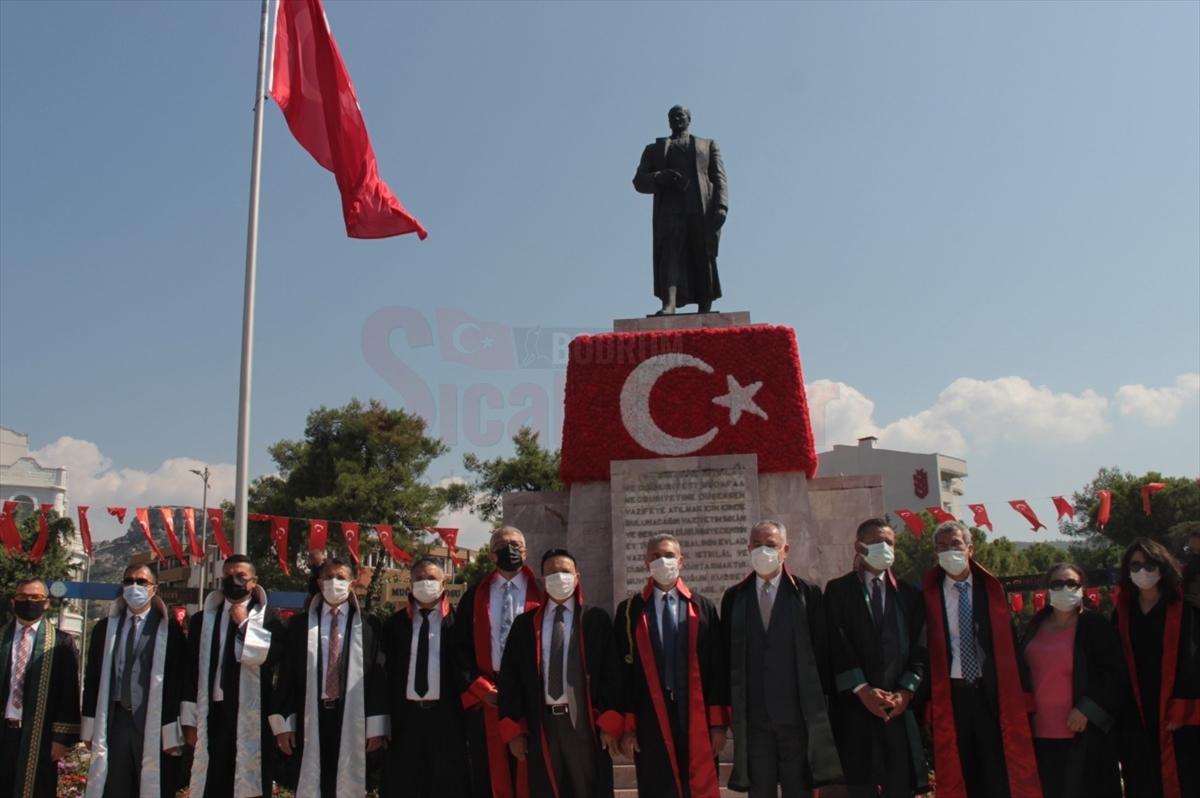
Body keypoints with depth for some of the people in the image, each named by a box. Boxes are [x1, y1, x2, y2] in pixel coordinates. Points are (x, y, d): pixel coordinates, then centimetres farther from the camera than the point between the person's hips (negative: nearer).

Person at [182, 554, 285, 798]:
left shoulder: (269, 618, 3)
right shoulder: (202, 619, 10)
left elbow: (274, 657, -12)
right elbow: (191, 671, 8)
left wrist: (245, 624, -11)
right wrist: (190, 720, 4)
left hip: (253, 717, -2)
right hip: (213, 714, 2)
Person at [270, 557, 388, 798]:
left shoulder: (368, 625, 2)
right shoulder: (300, 624, 7)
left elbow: (378, 675, 0)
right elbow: (287, 674, 6)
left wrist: (376, 727, -5)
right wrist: (283, 722, 1)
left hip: (352, 720, -1)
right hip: (310, 719, 1)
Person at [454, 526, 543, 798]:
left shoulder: (541, 593, 2)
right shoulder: (474, 597, 10)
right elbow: (460, 647, 7)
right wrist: (481, 687, -4)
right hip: (485, 698, 2)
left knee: (529, 775, 2)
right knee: (489, 776, 6)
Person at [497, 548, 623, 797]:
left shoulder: (596, 619, 3)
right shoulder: (525, 624, 7)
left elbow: (611, 672, -1)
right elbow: (510, 676, 7)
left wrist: (610, 722, -9)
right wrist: (514, 729, 1)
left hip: (584, 722, -2)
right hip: (541, 725, 2)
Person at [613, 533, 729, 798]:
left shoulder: (703, 608, 6)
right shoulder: (630, 611, 3)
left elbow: (717, 667, 4)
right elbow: (623, 670, 2)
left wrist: (718, 721, -2)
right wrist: (627, 726, -3)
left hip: (697, 719, 1)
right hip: (651, 720, 0)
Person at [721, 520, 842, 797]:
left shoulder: (808, 593, 1)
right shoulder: (734, 597, 7)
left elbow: (822, 651, 0)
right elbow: (728, 654, 8)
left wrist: (820, 705, -3)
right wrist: (730, 705, 3)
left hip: (799, 713, -1)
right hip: (753, 716, 2)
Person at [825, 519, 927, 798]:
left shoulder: (909, 594, 14)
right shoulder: (837, 590, 5)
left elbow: (920, 649, 7)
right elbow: (836, 646, -3)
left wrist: (905, 692, -6)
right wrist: (863, 690, -11)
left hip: (901, 708, 3)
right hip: (855, 706, -2)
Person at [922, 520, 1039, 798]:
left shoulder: (992, 589, 4)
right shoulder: (929, 594, -1)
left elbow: (1008, 641, 5)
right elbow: (925, 647, -1)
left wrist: (1018, 692, -1)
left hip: (992, 692, 1)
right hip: (950, 694, -1)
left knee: (1000, 773, 4)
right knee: (961, 772, 8)